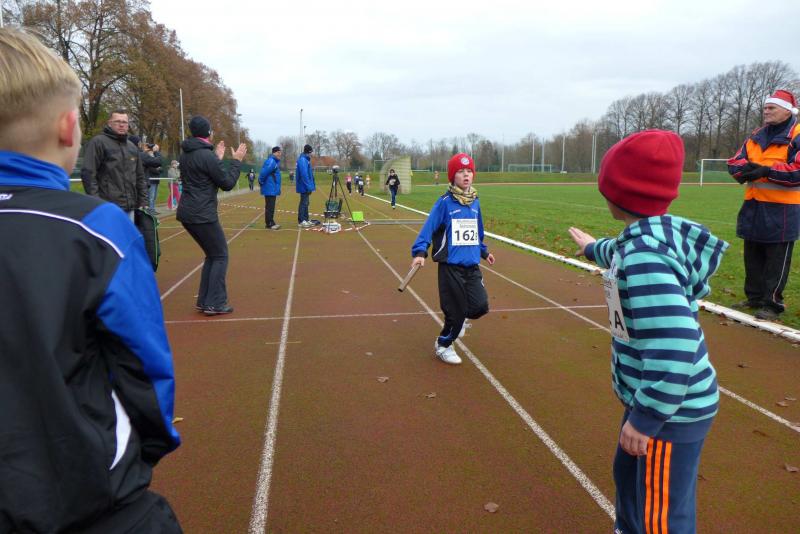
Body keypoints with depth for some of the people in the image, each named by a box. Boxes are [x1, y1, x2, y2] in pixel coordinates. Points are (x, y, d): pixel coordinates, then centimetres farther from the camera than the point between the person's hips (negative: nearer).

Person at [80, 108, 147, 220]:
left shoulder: (133, 147, 18)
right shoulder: (98, 142, -3)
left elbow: (140, 177, 22)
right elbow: (88, 173, -10)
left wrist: (143, 201, 14)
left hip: (129, 208, 7)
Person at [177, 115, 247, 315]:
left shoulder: (186, 154, 11)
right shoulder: (206, 156, -15)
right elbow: (227, 183, -10)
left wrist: (217, 158, 21)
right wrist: (237, 161, 0)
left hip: (187, 214, 9)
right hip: (203, 216, -9)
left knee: (212, 255, 18)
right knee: (220, 256, 2)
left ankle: (204, 301, 19)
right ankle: (214, 304, 0)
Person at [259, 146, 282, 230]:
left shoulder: (276, 161, 15)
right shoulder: (271, 161, -17)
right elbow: (264, 173, -24)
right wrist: (261, 182, -11)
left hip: (273, 189, 10)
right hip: (270, 189, -10)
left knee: (271, 207, 14)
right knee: (269, 207, -4)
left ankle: (271, 223, 21)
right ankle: (269, 224, 0)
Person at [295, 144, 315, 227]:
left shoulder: (306, 159, 16)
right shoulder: (302, 160, -15)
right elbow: (304, 174, -22)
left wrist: (311, 186, 15)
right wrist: (308, 186, -22)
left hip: (306, 186, 10)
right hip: (304, 187, -10)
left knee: (305, 203, 13)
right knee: (303, 203, -6)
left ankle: (305, 220, 20)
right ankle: (301, 221, -3)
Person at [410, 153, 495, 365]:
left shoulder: (475, 202, 8)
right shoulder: (445, 202, -10)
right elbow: (428, 227, -14)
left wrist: (484, 251, 32)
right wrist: (420, 252, -27)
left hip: (472, 266, 5)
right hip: (450, 266, -5)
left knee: (480, 306, -4)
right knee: (456, 311, 1)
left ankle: (456, 320, 30)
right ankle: (443, 345, 28)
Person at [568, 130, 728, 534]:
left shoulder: (645, 256, -29)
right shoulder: (655, 233, 0)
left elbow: (674, 348, -35)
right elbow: (622, 256, 26)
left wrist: (645, 419, -25)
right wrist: (593, 248, 46)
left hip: (673, 409, -10)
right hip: (653, 396, 10)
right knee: (628, 475, 30)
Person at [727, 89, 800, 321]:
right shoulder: (756, 136, 15)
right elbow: (735, 162, 9)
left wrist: (767, 171, -22)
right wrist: (745, 167, -13)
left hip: (781, 209, -7)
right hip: (753, 206, 7)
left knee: (777, 259, -1)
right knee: (752, 256, 13)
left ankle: (772, 304, 7)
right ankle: (754, 298, 25)